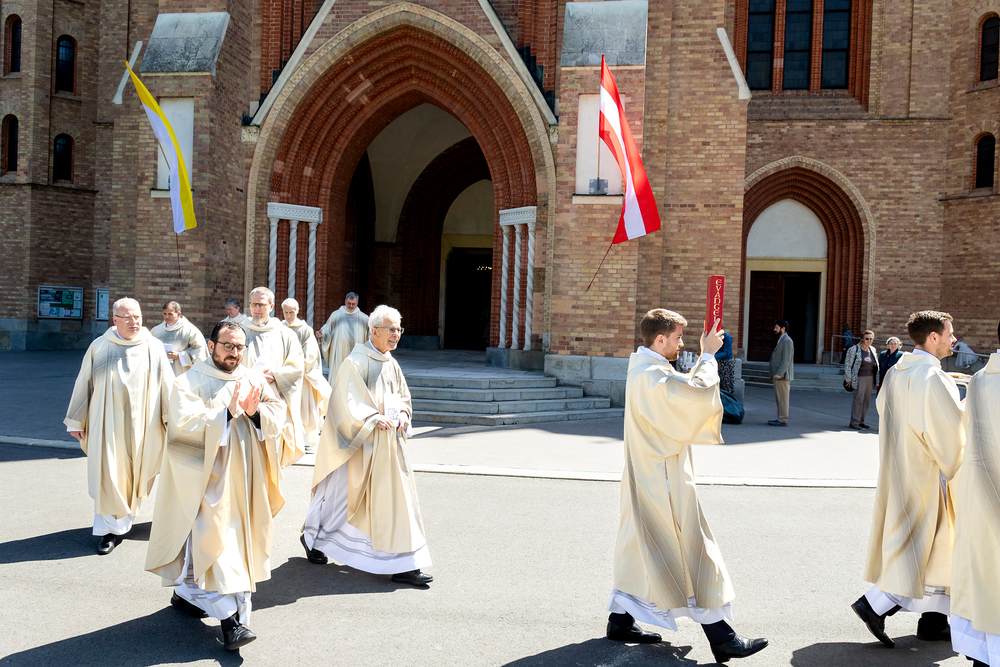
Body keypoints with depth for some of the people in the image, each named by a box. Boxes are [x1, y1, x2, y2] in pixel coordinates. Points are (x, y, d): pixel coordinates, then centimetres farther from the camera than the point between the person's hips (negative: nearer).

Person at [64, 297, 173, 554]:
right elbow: (84, 385, 8)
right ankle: (110, 528, 9)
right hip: (107, 424, 0)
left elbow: (167, 386, 4)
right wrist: (76, 421, 11)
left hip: (141, 425, 0)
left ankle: (119, 524, 24)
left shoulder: (154, 348, 1)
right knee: (108, 476, -1)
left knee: (134, 474, 8)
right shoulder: (99, 347, 2)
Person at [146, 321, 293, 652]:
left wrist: (256, 411, -17)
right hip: (207, 476, -5)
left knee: (236, 535, 11)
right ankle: (230, 617, -9)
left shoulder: (254, 379, 9)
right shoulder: (190, 382, -4)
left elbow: (279, 414, 2)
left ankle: (186, 592, 31)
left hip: (243, 475, 5)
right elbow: (184, 423, -18)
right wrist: (227, 411, -23)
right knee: (213, 535, -11)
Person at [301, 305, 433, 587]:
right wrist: (374, 418, -27)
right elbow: (348, 400, -19)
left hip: (388, 441, 7)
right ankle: (313, 537, 33)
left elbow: (403, 395, 19)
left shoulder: (392, 364, 10)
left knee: (394, 496, 6)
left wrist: (403, 414, -1)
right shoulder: (356, 362, -13)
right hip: (360, 440, -7)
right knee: (343, 493, 7)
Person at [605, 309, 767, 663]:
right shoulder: (652, 375, -22)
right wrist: (708, 354, -13)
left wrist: (703, 358, 9)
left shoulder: (642, 366, 11)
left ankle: (620, 620, 26)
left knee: (640, 546, 17)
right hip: (664, 478, -11)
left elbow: (684, 390, 20)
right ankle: (720, 637, 4)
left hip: (646, 476, 11)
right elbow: (700, 391, -28)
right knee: (694, 550, -4)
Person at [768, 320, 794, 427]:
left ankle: (783, 420, -6)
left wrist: (779, 373, -24)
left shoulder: (787, 341, -13)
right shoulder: (781, 340, 19)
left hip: (782, 375, -10)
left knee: (783, 398, -8)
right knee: (779, 398, 13)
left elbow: (786, 359, -20)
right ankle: (780, 418, 18)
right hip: (778, 375, 10)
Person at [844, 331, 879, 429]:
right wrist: (849, 379, -9)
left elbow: (876, 365, 22)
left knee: (867, 400, 7)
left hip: (870, 378, 6)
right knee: (858, 399, -10)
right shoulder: (854, 350, -5)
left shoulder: (873, 350, 13)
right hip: (859, 378, -6)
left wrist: (876, 379, 17)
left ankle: (861, 421, 17)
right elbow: (847, 364, -5)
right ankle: (854, 422, -4)